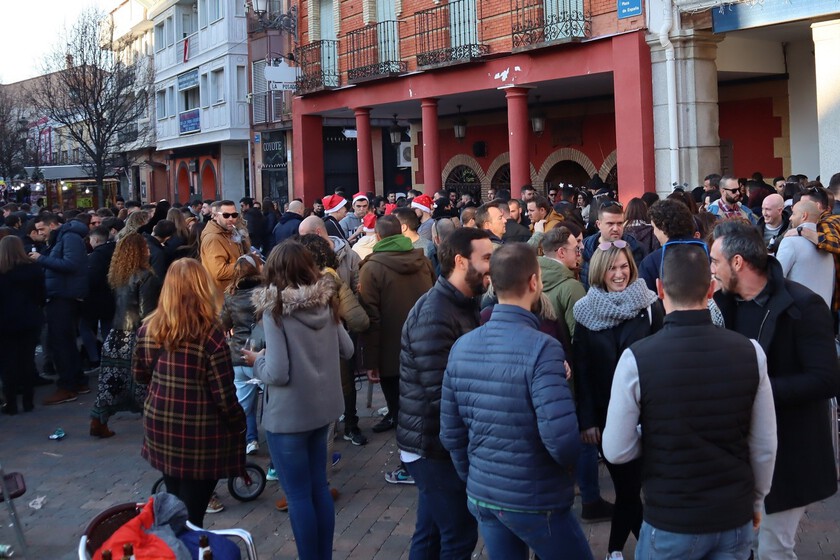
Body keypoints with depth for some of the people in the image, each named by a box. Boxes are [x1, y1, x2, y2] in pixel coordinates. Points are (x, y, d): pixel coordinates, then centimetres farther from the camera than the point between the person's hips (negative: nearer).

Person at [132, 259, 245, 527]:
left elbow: (139, 375, 11)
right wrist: (239, 425, -1)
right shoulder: (210, 335, -20)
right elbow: (224, 396, -17)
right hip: (202, 436, -5)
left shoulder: (148, 329, -5)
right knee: (191, 514, 6)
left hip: (160, 428, 5)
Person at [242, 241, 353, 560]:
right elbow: (347, 350, 9)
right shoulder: (326, 301, -2)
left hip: (289, 414, -6)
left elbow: (277, 373, -21)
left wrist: (256, 361, -3)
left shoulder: (275, 308, -19)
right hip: (322, 406, 6)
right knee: (319, 487, 19)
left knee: (298, 494, 8)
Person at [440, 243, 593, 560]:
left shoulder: (462, 346, -1)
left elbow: (451, 433, 4)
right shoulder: (541, 347, -20)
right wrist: (572, 463, -5)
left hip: (481, 497, 6)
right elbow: (562, 439, -27)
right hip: (535, 502, -6)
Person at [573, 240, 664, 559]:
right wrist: (586, 419, -5)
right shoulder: (586, 311, -1)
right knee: (625, 483, 4)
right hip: (606, 412, 1)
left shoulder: (650, 305, -3)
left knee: (630, 483, 2)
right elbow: (581, 370, -1)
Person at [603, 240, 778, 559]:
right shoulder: (751, 352, -10)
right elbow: (765, 447, -1)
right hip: (736, 520, 3)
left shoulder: (637, 358, -19)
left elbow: (616, 451, -12)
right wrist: (755, 501, 15)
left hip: (671, 523, -2)